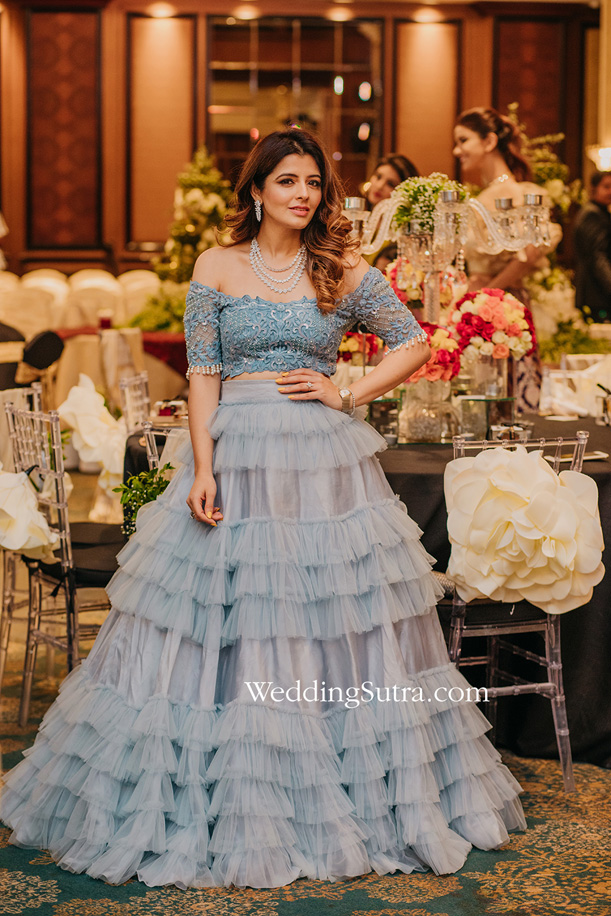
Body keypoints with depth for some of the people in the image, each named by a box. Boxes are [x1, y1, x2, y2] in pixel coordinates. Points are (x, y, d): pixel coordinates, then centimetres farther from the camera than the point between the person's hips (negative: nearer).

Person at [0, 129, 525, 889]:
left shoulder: (345, 272, 5)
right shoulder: (216, 269, 4)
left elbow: (415, 344, 10)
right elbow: (202, 376, 0)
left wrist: (349, 396, -1)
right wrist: (202, 470, -9)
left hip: (325, 461, 1)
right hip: (237, 457, 0)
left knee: (341, 634, 4)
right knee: (222, 640, 1)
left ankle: (341, 806, 19)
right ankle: (230, 810, 14)